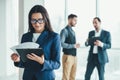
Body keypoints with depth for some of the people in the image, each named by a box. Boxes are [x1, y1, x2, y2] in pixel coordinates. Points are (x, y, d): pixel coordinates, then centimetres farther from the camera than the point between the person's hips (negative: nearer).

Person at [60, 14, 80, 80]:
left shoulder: (72, 31, 16)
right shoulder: (65, 30, -10)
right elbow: (61, 43, -20)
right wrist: (73, 46, -22)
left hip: (74, 56, 8)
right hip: (68, 56, -8)